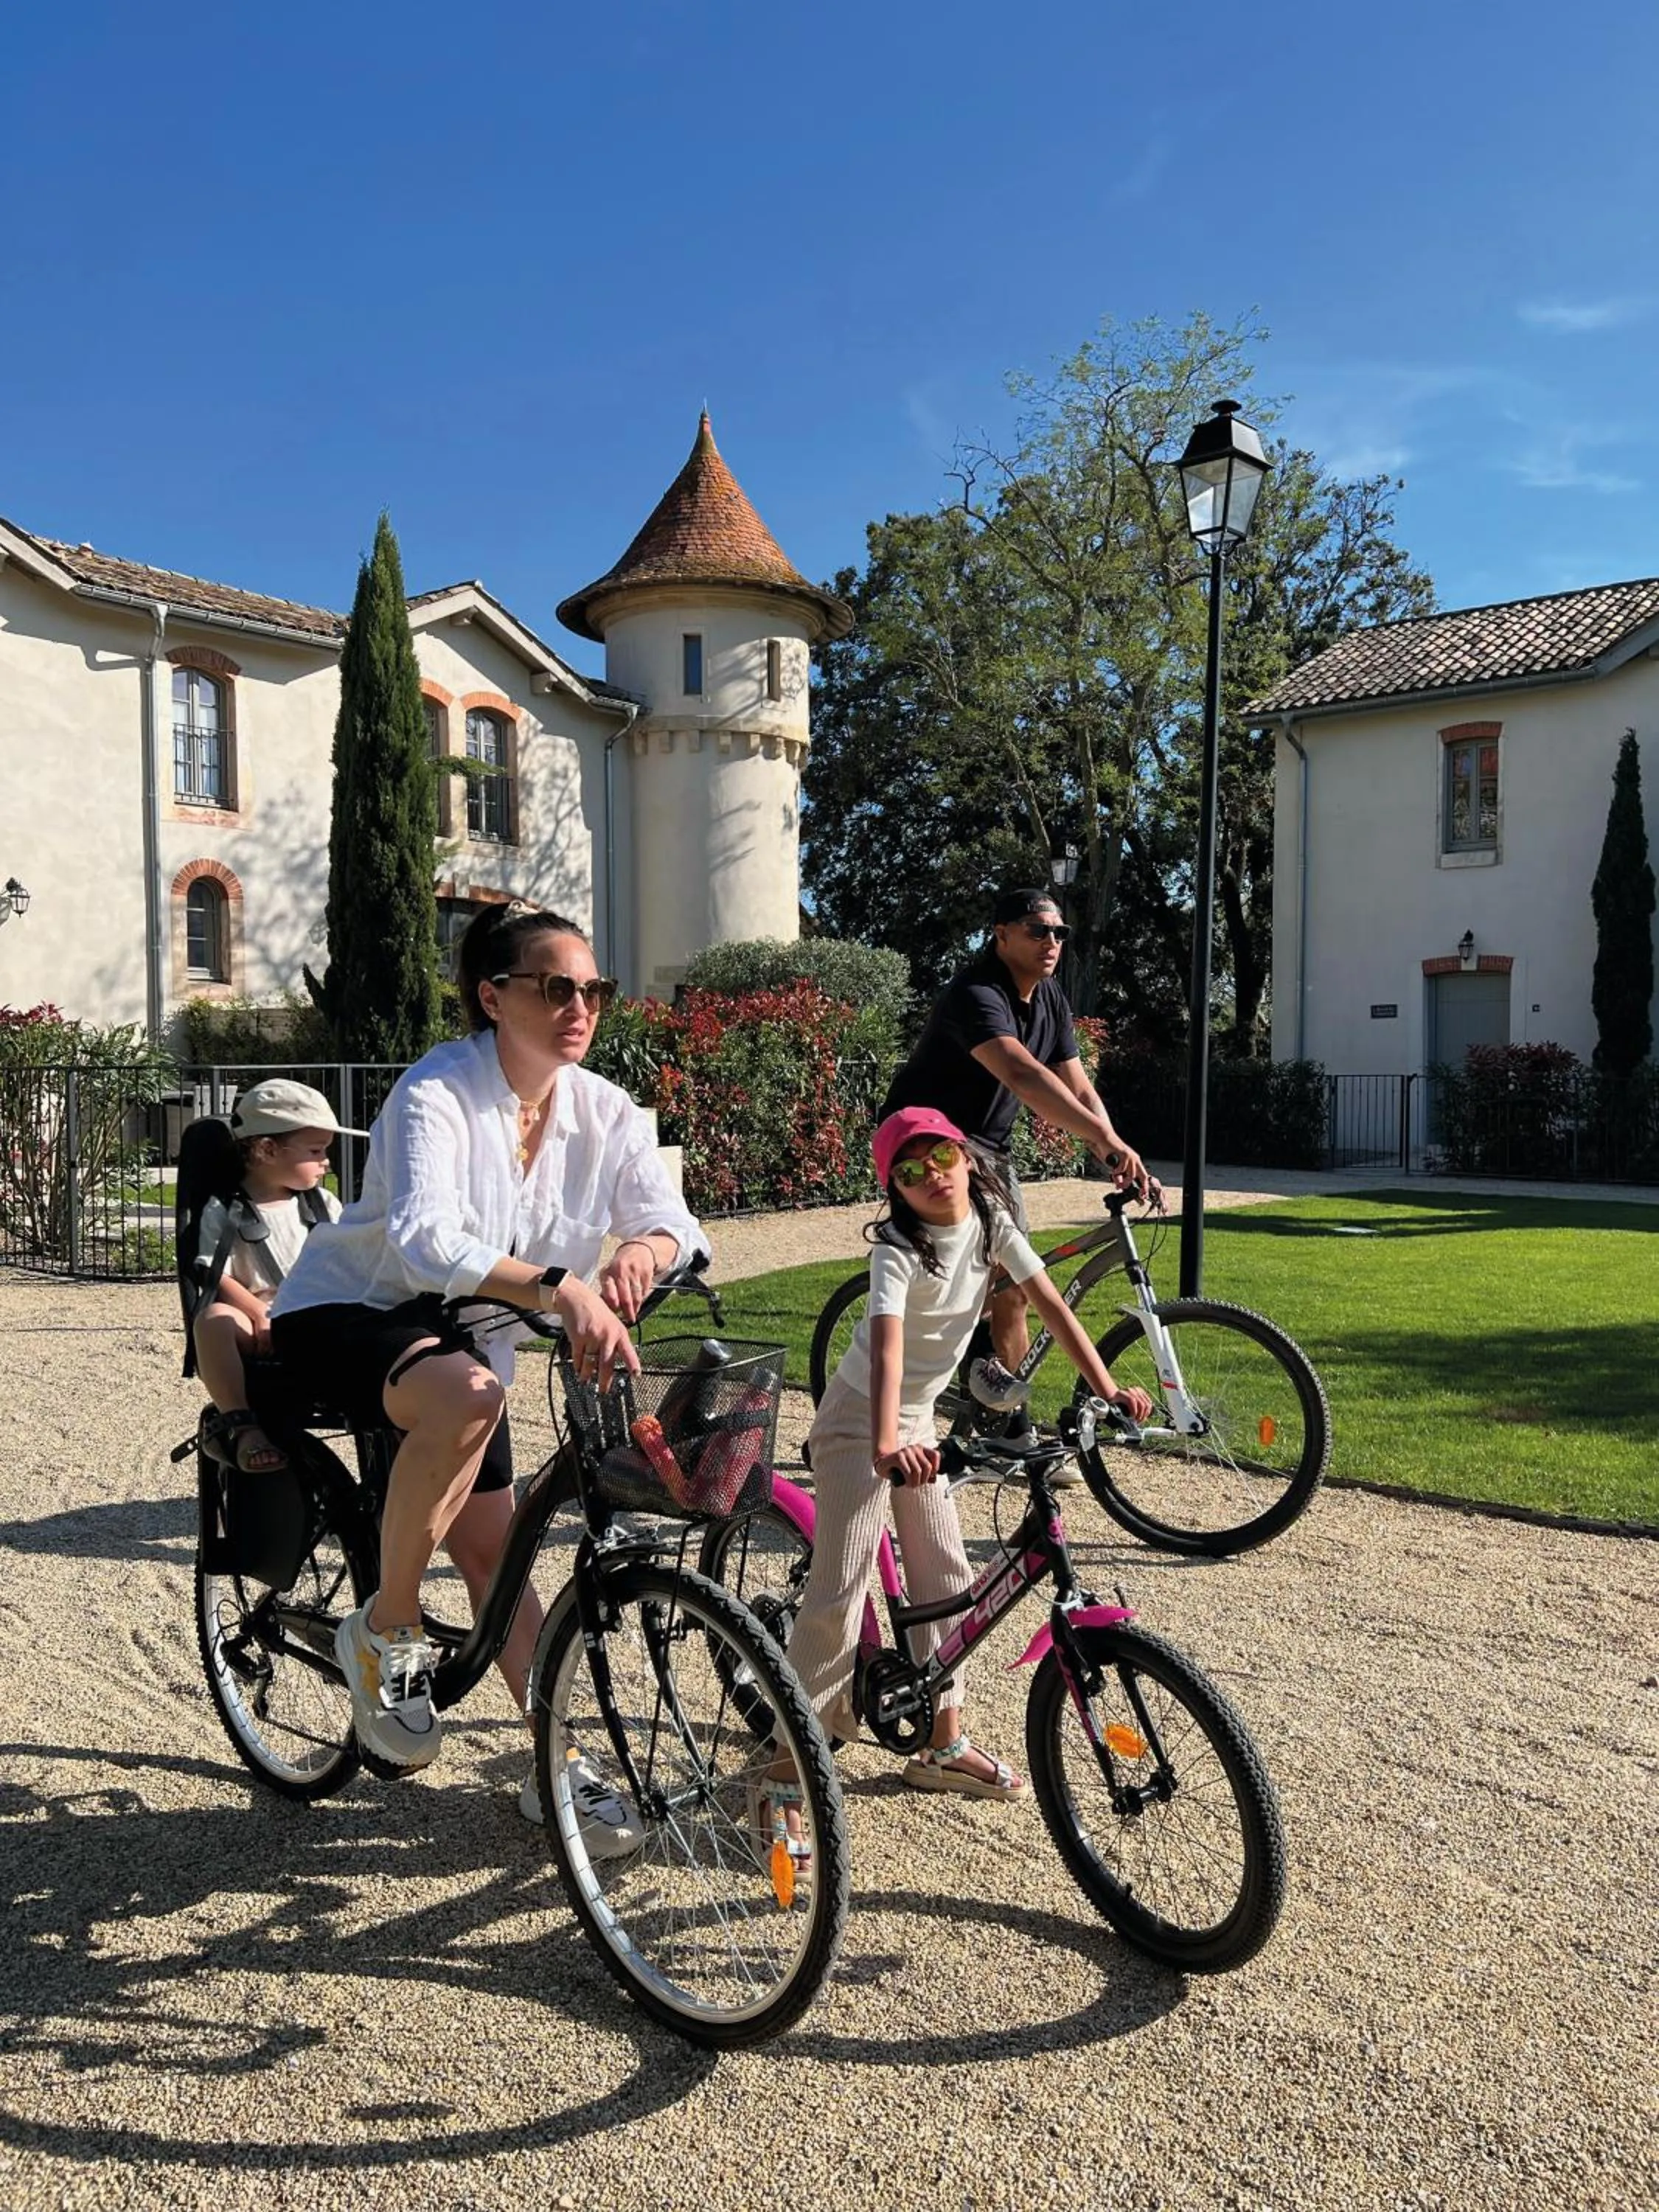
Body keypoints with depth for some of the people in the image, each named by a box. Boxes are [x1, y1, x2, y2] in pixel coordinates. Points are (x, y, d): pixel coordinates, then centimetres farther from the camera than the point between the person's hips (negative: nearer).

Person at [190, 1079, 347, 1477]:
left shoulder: (323, 1205, 16)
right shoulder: (224, 1211, 3)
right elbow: (219, 1280, -6)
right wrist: (261, 1315, -22)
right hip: (259, 1330, -2)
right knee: (213, 1319, -35)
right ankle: (241, 1425, -37)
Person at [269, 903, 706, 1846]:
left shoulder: (602, 1111, -7)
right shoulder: (437, 1094, -25)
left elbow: (673, 1217, -15)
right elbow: (426, 1238, -40)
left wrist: (642, 1253, -39)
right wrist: (560, 1287, -54)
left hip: (465, 1334, 6)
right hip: (348, 1313, -6)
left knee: (494, 1551, 4)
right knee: (468, 1397, -37)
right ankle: (387, 1633, -15)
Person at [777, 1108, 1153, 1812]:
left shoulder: (992, 1223, -7)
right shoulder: (898, 1250, -25)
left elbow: (1052, 1305, -10)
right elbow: (887, 1347, -39)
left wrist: (1107, 1389, -20)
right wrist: (886, 1447, -54)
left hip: (919, 1416, 7)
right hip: (860, 1419, -6)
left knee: (946, 1575, 9)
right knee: (839, 1590, -9)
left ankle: (944, 1744, 23)